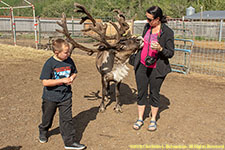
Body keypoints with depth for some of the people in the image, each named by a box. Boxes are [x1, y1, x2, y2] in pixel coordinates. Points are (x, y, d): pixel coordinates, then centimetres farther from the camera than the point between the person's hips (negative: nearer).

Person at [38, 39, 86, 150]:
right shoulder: (50, 63, -18)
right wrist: (62, 80, -25)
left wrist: (72, 78, -10)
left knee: (67, 119, 3)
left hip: (66, 96, 2)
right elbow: (45, 82, -22)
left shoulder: (69, 61, -4)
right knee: (47, 118, 20)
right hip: (50, 97, -2)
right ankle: (43, 132, 50)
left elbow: (74, 73, 13)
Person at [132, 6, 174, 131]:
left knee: (154, 94, 7)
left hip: (157, 68, -4)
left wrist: (160, 48, -28)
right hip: (141, 65, 5)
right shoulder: (147, 27, 3)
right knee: (141, 92, 9)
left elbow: (171, 53, -12)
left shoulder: (168, 32, -13)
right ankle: (140, 119, 24)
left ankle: (153, 120, 26)